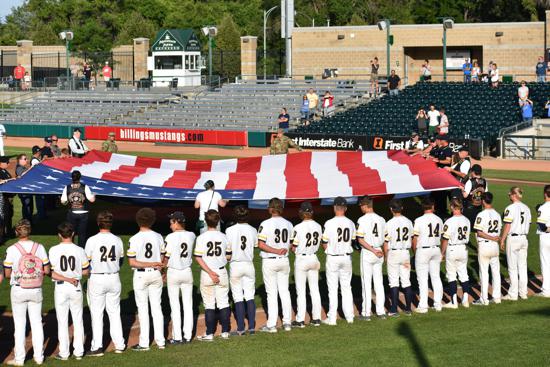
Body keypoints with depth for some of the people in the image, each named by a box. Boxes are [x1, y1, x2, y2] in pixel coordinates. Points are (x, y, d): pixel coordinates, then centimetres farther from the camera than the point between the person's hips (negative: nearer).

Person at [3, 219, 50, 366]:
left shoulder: (12, 250, -12)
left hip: (18, 290, -2)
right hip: (36, 290, 2)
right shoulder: (39, 247, -5)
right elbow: (47, 270, -2)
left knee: (19, 324, 6)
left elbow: (7, 274, -7)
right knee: (36, 322, 12)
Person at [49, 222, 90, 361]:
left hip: (60, 287, -1)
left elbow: (51, 273, -13)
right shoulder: (79, 250, -7)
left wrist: (66, 278, -10)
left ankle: (64, 353, 10)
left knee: (62, 321, 7)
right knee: (78, 320, 12)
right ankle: (79, 352, 15)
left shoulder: (53, 250, -9)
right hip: (76, 287, 1)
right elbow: (86, 272, -1)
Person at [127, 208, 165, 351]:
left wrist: (150, 264, -13)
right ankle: (160, 341, 12)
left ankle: (144, 343, 3)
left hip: (141, 275, -4)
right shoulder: (158, 237, -1)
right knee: (156, 307, 11)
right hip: (156, 275, 4)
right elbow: (161, 260, 4)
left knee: (142, 308, 2)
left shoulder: (135, 239, -12)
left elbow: (132, 262, -16)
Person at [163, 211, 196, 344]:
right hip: (187, 272, 4)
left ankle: (177, 337, 3)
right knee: (188, 305, 10)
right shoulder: (192, 236, -2)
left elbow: (166, 258, -10)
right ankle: (188, 336, 12)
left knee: (175, 306, 2)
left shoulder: (170, 237, -14)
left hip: (173, 273, -4)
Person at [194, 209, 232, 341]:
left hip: (206, 273, -2)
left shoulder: (202, 238, -9)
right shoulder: (223, 237, -1)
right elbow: (228, 257, 5)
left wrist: (210, 272, -15)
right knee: (223, 303, 10)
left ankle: (209, 334, 4)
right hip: (222, 272, 2)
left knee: (209, 304, 3)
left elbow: (198, 258, -14)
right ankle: (225, 331, 12)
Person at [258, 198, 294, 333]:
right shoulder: (288, 224, 4)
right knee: (284, 291, 11)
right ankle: (287, 322, 12)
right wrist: (284, 250, -6)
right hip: (284, 261, 5)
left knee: (271, 293, -1)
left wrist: (276, 251, -14)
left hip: (269, 262, -5)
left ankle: (271, 325, 0)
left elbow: (261, 244, -17)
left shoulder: (266, 224, -13)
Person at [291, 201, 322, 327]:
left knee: (300, 291, 1)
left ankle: (300, 320, 4)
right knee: (314, 289, 12)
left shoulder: (298, 227, -16)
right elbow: (318, 244, 7)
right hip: (314, 258, 5)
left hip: (301, 259, -5)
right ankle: (316, 318, 14)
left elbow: (294, 248, -13)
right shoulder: (318, 226, 0)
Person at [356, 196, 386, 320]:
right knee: (379, 283, 10)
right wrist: (381, 252, 13)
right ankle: (381, 312, 10)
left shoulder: (362, 220, -10)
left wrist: (373, 250, -14)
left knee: (366, 283, -1)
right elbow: (385, 239, 8)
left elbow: (360, 239, -16)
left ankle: (366, 313, 1)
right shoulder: (381, 219, 6)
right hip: (379, 252, 5)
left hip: (367, 253, -5)